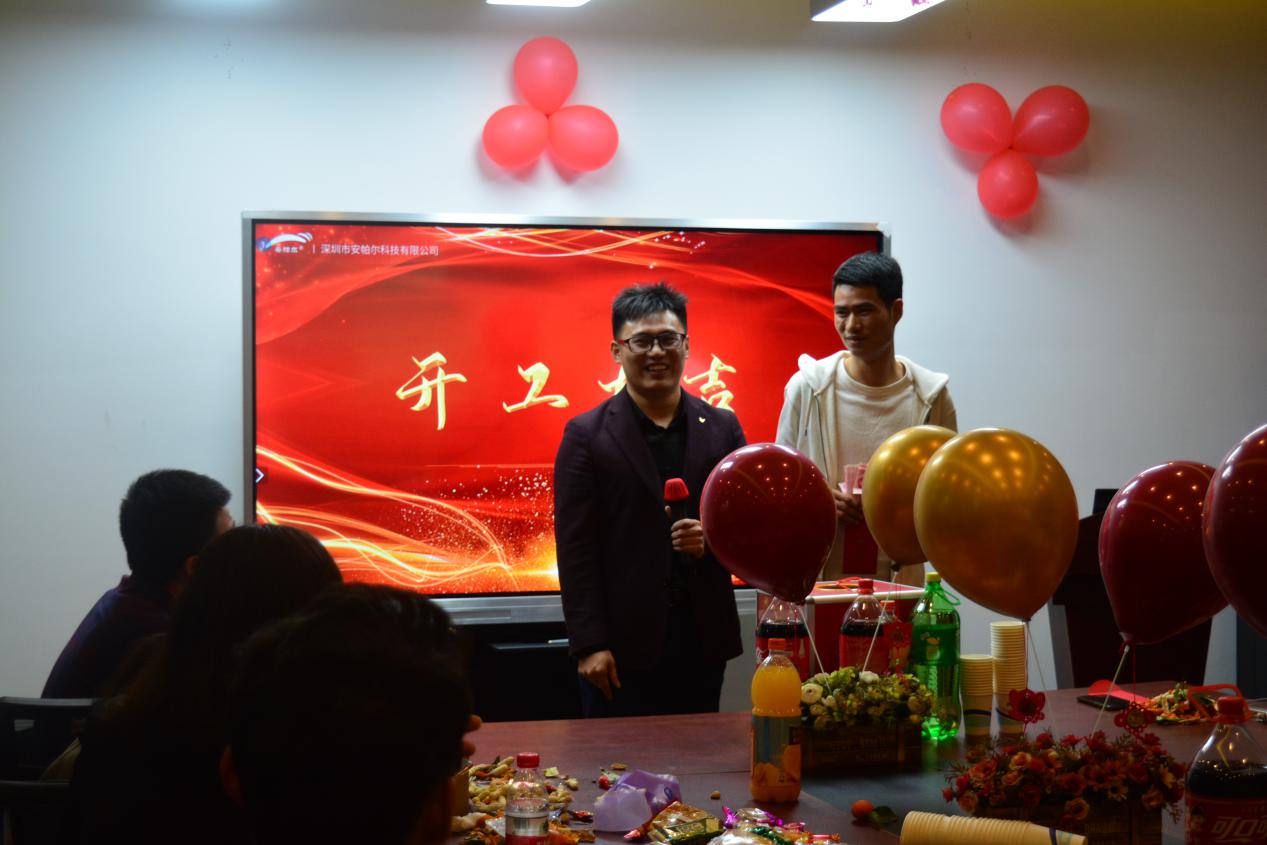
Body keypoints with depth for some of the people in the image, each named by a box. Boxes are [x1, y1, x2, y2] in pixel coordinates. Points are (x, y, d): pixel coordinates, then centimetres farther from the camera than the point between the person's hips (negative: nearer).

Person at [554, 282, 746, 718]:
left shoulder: (722, 428, 10)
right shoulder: (586, 435, 0)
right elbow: (575, 549, -5)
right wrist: (589, 645, -10)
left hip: (702, 641, 3)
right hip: (623, 646, -3)